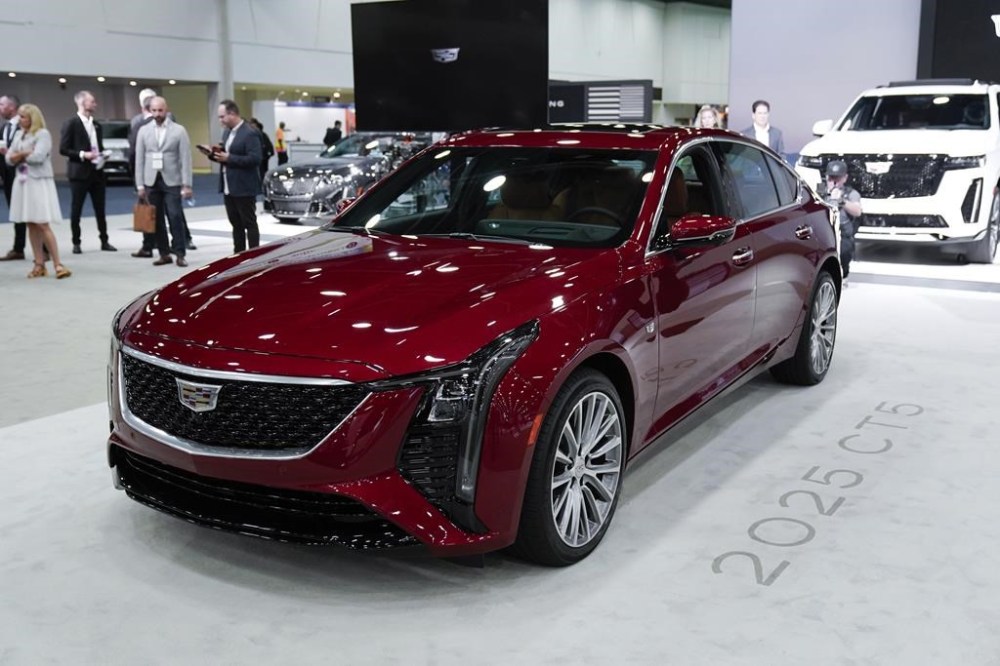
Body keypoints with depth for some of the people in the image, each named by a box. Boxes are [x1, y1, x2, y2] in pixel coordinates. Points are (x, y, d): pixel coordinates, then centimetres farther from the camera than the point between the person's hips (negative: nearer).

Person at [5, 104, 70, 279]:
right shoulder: (19, 135, 13)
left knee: (42, 225, -11)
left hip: (39, 183, -7)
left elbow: (38, 156, -20)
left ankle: (58, 264, -9)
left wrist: (21, 155, -4)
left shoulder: (43, 134, -7)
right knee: (31, 225, 5)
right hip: (23, 182, 7)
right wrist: (26, 154, -10)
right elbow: (9, 158, 7)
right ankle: (39, 265, 9)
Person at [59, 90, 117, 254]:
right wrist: (82, 155, -19)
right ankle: (76, 243, 11)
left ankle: (104, 241, 14)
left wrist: (102, 155, 1)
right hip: (79, 173, -6)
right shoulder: (71, 124, -7)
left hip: (97, 172, 6)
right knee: (76, 209, 3)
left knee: (100, 209, 8)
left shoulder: (96, 125, 12)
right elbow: (63, 149, -10)